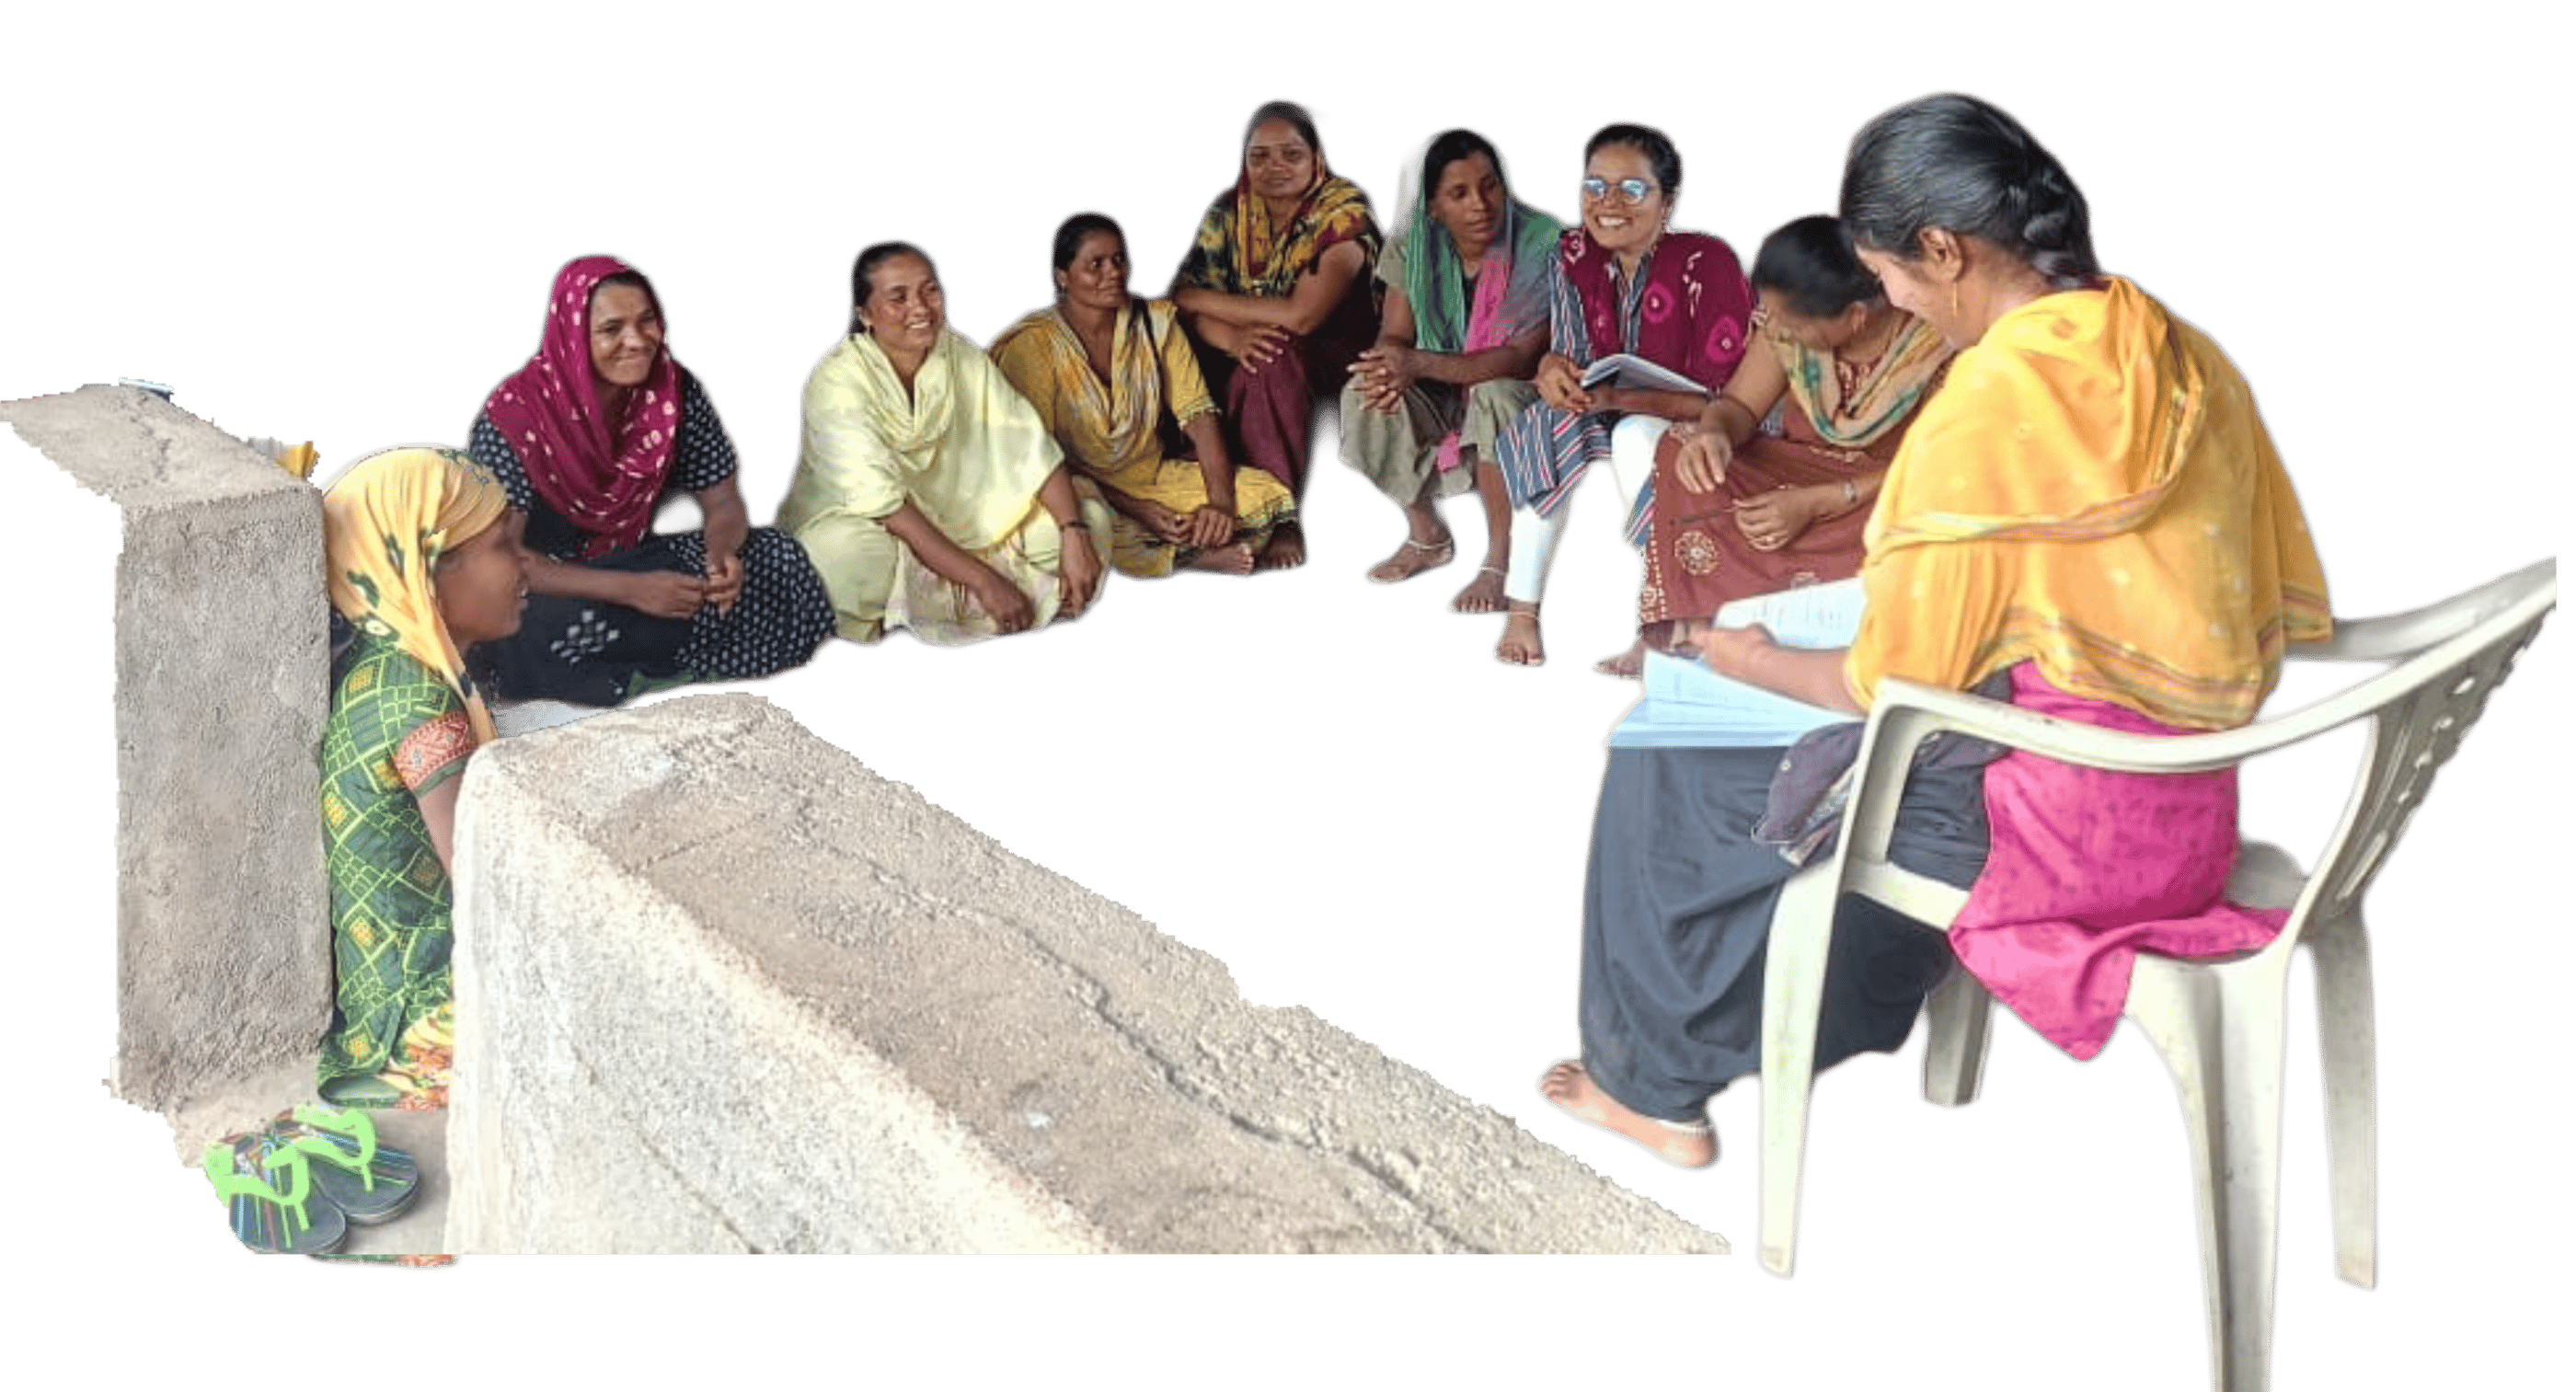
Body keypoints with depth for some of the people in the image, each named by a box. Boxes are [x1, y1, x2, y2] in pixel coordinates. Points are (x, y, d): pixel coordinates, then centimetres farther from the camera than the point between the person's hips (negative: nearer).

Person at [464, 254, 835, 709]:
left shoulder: (677, 389, -11)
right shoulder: (513, 416, -23)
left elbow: (724, 502, -6)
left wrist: (723, 556, -31)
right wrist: (630, 590, -36)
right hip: (550, 587, -4)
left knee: (781, 564, -15)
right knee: (544, 630, -39)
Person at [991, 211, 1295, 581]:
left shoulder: (1156, 321, 2)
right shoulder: (1034, 345, -12)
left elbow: (1198, 416, -4)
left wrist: (1220, 503, -21)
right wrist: (1134, 509, -22)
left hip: (1155, 478, 4)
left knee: (1267, 493, -16)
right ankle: (1196, 554, -18)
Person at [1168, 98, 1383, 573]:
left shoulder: (1345, 211, -17)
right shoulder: (1228, 210, -1)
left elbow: (1300, 316, -28)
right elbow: (1184, 302, -9)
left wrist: (1199, 298, -18)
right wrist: (1232, 336, -32)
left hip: (1331, 358, -5)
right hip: (1244, 355, 5)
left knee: (1271, 360, -37)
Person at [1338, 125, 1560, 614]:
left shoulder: (1542, 244, -22)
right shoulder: (1414, 244, -8)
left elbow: (1524, 357, -28)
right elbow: (1395, 337, -4)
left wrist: (1420, 364, -39)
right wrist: (1391, 369, -32)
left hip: (1526, 394, -4)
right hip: (1447, 394, 5)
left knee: (1495, 396, -38)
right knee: (1364, 394, -21)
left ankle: (1500, 561, -23)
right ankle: (1428, 536, 1)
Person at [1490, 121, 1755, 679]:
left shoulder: (1707, 263, -22)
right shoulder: (1575, 256, -5)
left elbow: (1727, 398, -24)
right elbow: (1567, 354, 3)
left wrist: (1619, 397, -34)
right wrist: (1554, 371, -23)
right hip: (1614, 417, 5)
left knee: (1637, 437, -34)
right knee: (1549, 426, -21)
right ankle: (1521, 611, -15)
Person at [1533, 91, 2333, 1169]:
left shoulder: (1983, 410, -23)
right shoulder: (2190, 359, 0)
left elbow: (1891, 688, -15)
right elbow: (2284, 598, 10)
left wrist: (1756, 662, 6)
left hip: (2064, 824, -8)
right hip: (2186, 802, 8)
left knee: (1670, 771, 10)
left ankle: (1658, 1086, 27)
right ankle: (1844, 1014, 44)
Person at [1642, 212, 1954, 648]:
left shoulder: (1937, 349, -25)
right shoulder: (1786, 321, -12)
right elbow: (1739, 405, -3)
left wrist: (1815, 503, -30)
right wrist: (1713, 432, -29)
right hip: (1799, 468, 4)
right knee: (1679, 471, -20)